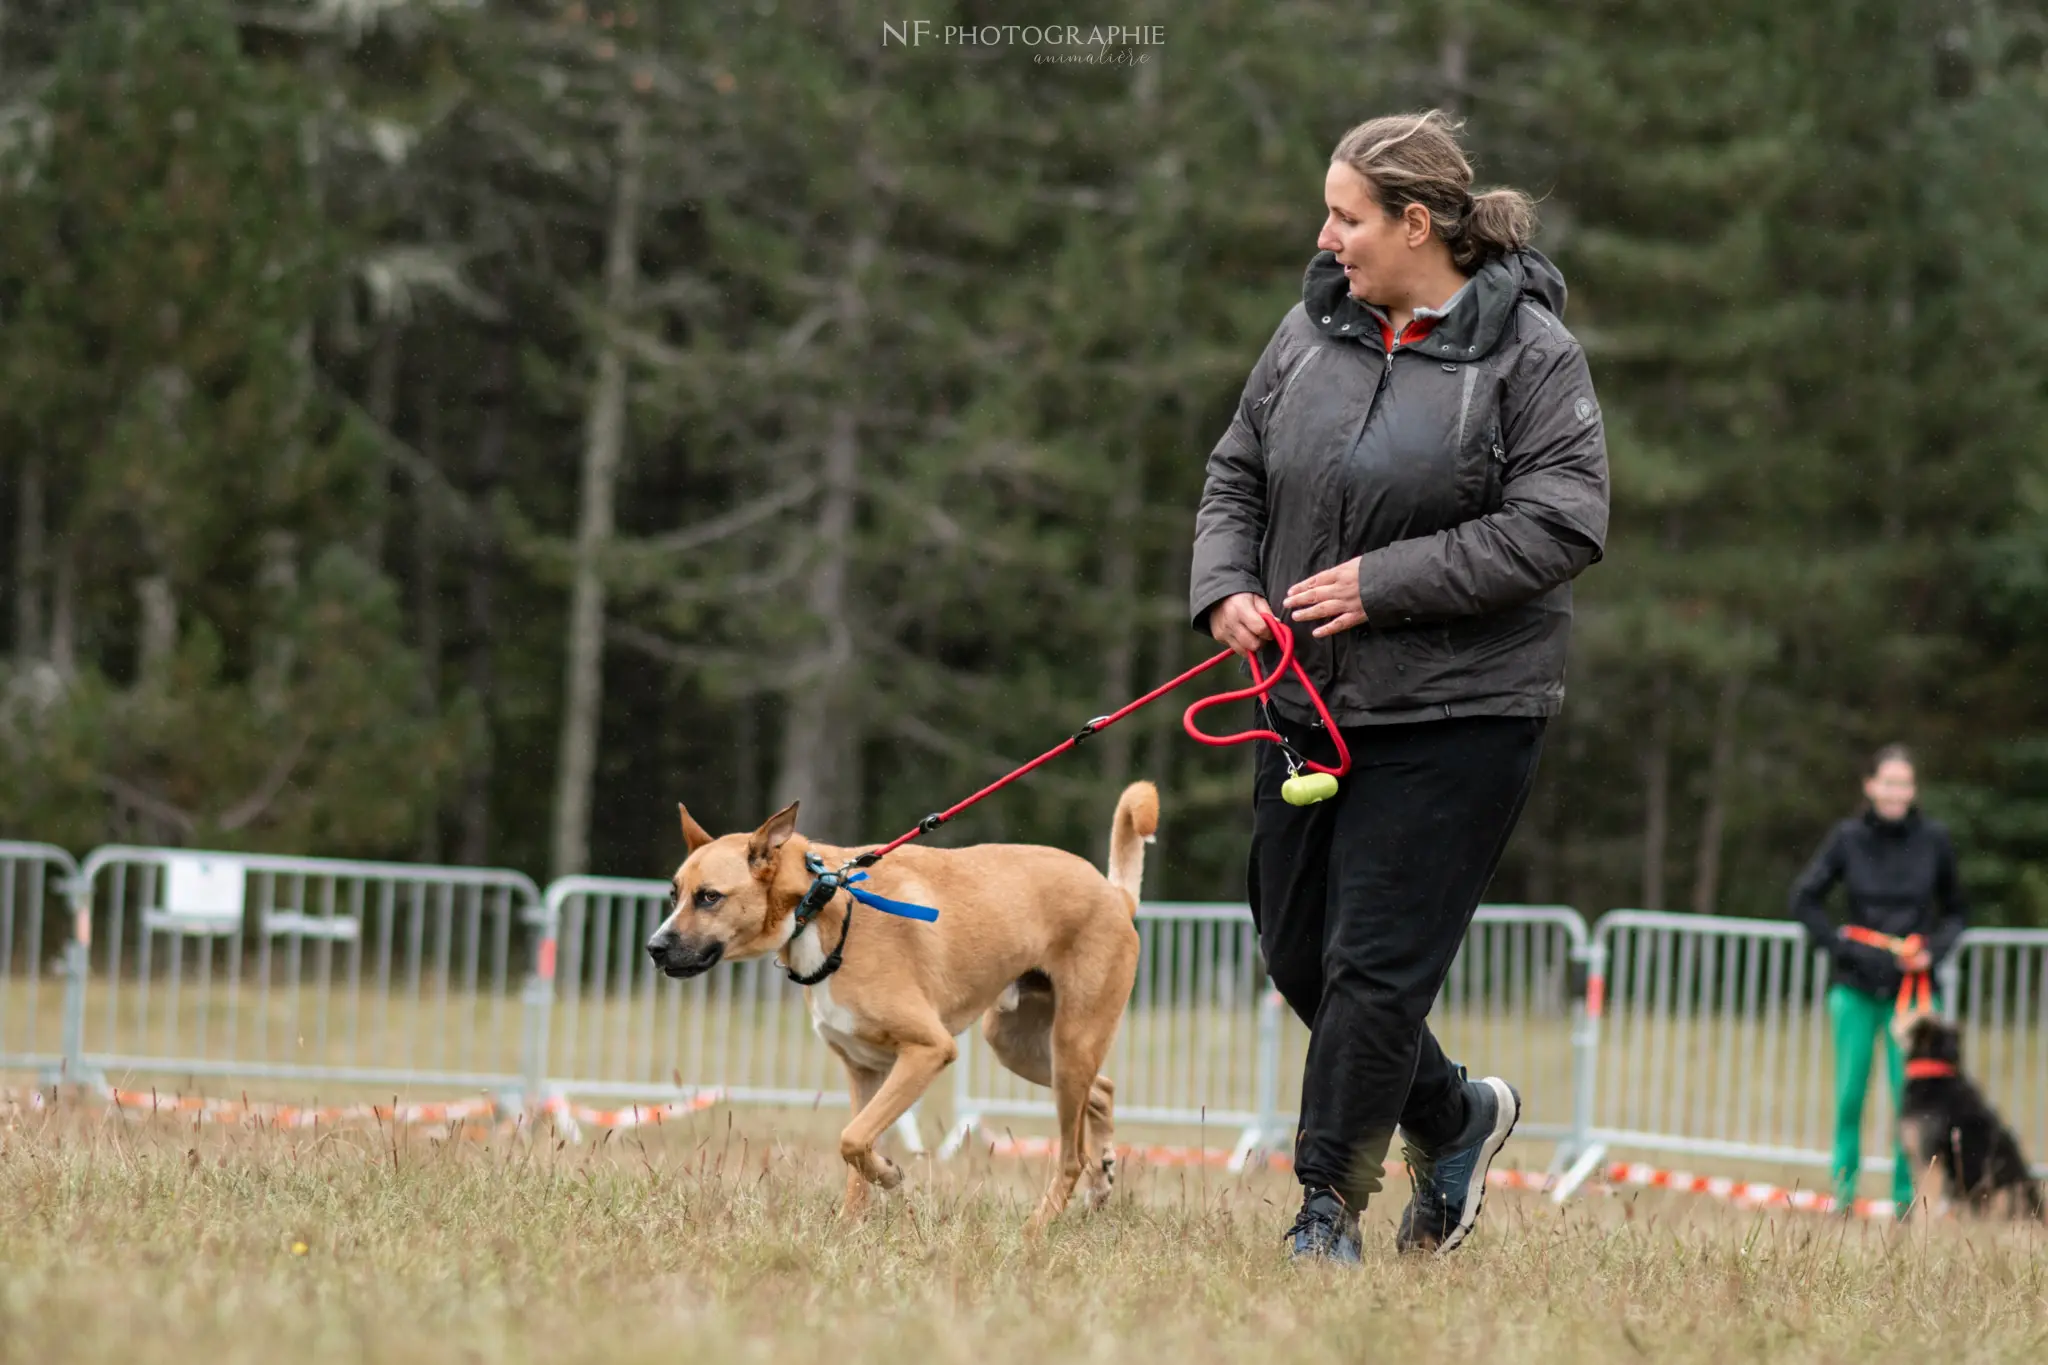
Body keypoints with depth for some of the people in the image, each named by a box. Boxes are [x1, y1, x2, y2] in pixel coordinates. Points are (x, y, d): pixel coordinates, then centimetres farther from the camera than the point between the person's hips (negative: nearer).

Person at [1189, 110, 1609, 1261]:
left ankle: (1329, 1202, 4)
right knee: (1299, 957, 12)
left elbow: (1560, 525, -17)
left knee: (1377, 962, -8)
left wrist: (1386, 583, -19)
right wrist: (1226, 587, -4)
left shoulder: (1530, 353, -10)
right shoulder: (1311, 332, 7)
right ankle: (1456, 1115, 34)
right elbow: (1238, 476, 16)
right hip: (1310, 702, 7)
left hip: (1456, 715, -7)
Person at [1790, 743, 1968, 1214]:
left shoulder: (1933, 839, 2)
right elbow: (1804, 899, 4)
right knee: (1850, 1093, 1)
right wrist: (1838, 945, -6)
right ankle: (1843, 1189, 10)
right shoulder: (1847, 837, 0)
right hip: (1857, 986, 0)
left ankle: (1907, 1195, 3)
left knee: (1910, 1093, -5)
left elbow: (1956, 911, 12)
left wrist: (1934, 950, -4)